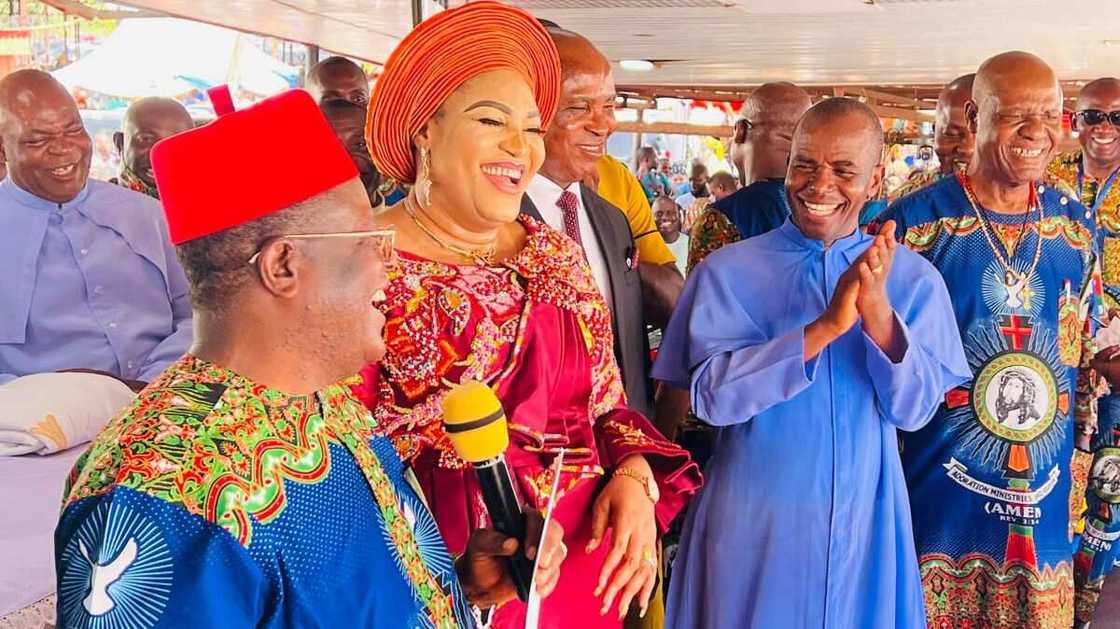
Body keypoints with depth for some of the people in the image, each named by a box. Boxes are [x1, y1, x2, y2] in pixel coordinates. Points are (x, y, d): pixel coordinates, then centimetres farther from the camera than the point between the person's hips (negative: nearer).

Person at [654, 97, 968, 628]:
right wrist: (825, 327, -25)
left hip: (864, 524, 2)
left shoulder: (913, 278, -1)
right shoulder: (728, 270, -8)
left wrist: (878, 313, -23)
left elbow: (914, 410, -6)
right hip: (751, 522, -2)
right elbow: (711, 397, -16)